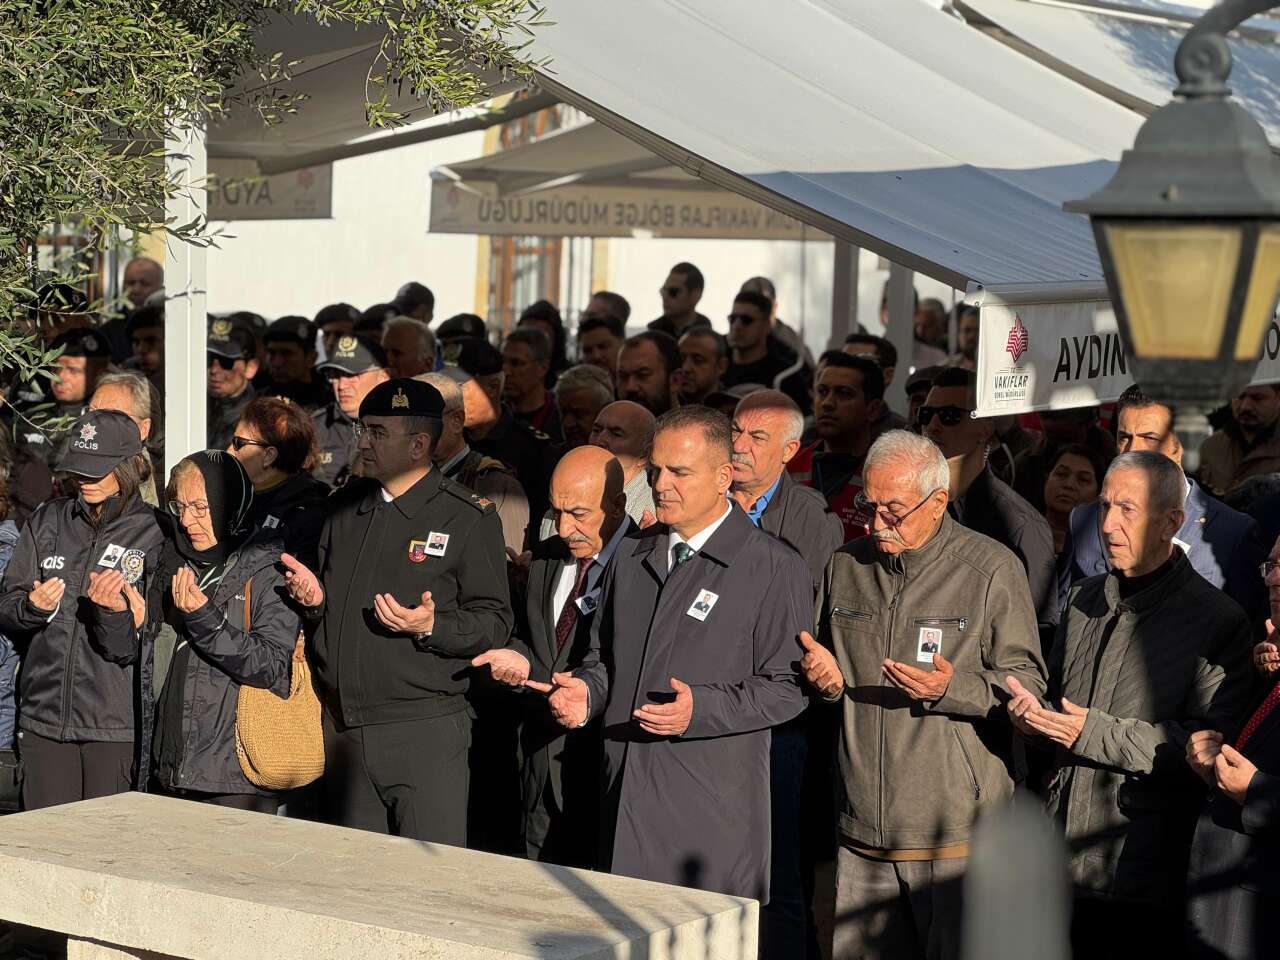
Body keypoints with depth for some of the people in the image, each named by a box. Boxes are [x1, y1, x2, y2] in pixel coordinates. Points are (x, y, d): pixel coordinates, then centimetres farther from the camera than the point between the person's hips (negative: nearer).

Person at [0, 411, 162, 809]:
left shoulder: (152, 533, -2)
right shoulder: (47, 521, 10)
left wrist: (121, 613, -25)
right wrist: (33, 607, -13)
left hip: (117, 721, -3)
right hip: (44, 714, 3)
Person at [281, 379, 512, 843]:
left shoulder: (467, 516, -4)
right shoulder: (345, 507, 14)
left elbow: (494, 622, -6)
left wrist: (430, 626, -21)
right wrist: (315, 597, 3)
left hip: (425, 732, -5)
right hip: (342, 730, 6)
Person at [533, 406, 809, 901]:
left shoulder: (775, 568, -4)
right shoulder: (632, 556, 16)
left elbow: (788, 687, -8)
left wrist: (701, 709, -20)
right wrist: (585, 691, 3)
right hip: (626, 797, 6)